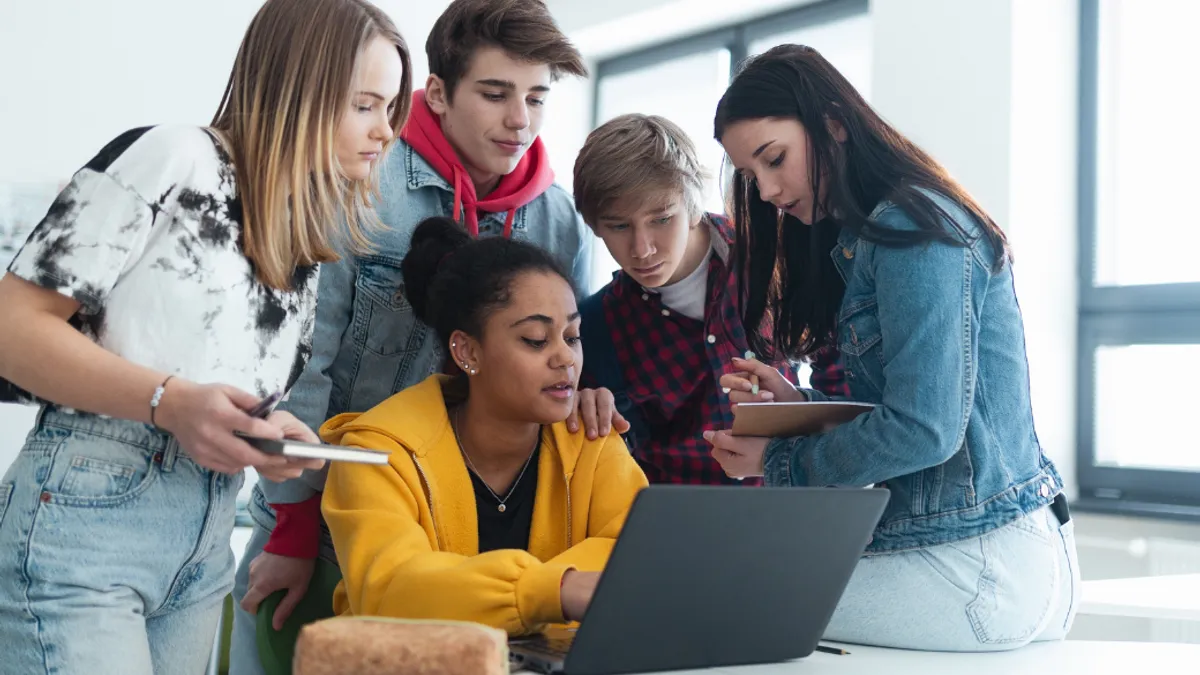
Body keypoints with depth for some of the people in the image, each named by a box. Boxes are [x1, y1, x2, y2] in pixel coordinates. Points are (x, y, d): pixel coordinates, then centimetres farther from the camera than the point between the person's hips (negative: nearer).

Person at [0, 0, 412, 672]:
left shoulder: (311, 240, 13)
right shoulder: (174, 161, -10)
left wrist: (273, 438, -2)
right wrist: (171, 401, -24)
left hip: (205, 546, 8)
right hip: (82, 516, -7)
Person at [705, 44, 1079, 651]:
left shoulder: (912, 225, -13)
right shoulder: (865, 237, 18)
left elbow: (924, 429, -20)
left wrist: (779, 462, -7)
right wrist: (799, 406, 7)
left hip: (977, 568, -10)